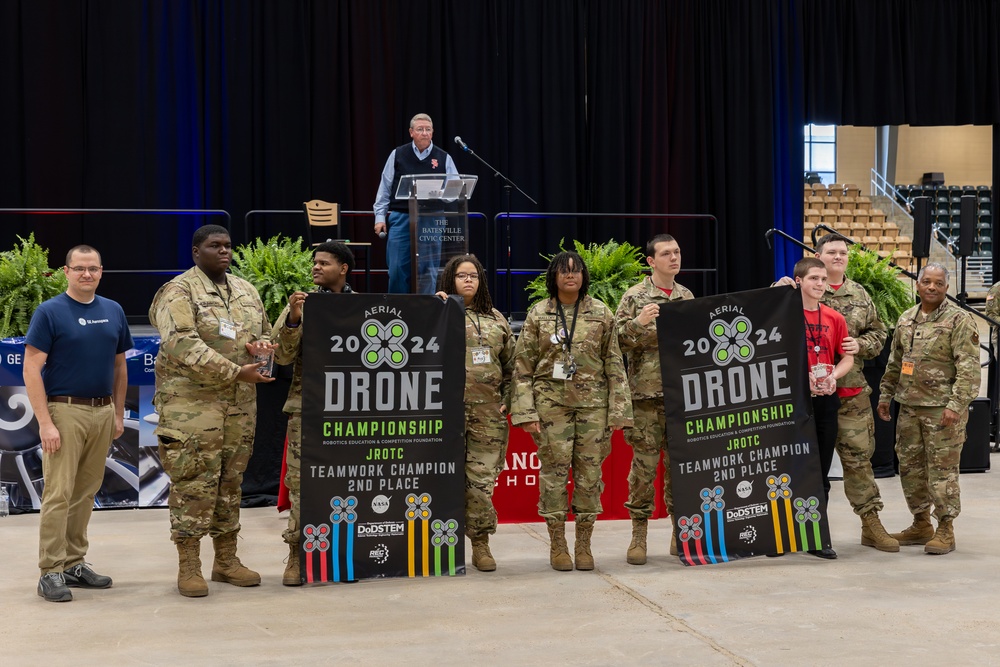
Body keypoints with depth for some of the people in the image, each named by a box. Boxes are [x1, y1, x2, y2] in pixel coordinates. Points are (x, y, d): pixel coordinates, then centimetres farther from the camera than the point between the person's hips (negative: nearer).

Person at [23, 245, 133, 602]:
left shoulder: (114, 311, 9)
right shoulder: (49, 312, -6)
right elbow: (31, 369, -10)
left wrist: (119, 413, 13)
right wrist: (45, 422, -16)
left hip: (103, 412, 5)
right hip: (65, 411, -5)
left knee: (86, 492, 11)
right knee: (58, 493, -4)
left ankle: (75, 563, 20)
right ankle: (51, 572, 1)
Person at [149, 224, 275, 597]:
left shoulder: (246, 291, 15)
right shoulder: (179, 292, -7)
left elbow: (265, 331, 25)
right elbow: (182, 345, -19)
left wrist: (259, 346, -1)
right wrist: (235, 371, -22)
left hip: (240, 405, 7)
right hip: (192, 404, -7)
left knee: (231, 482, 12)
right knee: (193, 484, -6)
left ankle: (226, 560, 22)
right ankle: (189, 567, 3)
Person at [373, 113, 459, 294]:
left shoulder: (443, 158, 8)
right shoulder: (397, 155, 7)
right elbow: (385, 187, 8)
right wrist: (380, 216, 3)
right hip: (401, 218, 0)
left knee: (428, 271, 2)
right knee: (397, 269, -2)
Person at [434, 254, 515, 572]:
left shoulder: (496, 319, 16)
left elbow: (512, 365, 18)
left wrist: (507, 400, 8)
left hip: (488, 411, 2)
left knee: (482, 479, 0)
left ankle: (481, 543, 9)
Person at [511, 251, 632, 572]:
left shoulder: (601, 313, 7)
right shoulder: (538, 314, 4)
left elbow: (614, 364, 6)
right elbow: (522, 365, 2)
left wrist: (618, 409, 0)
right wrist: (526, 411, -7)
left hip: (592, 402, 1)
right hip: (551, 402, -1)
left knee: (590, 471, 2)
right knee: (554, 470, -2)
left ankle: (584, 544, 13)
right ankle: (557, 545, 9)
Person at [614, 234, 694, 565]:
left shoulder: (687, 296, 14)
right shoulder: (635, 297, -1)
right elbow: (617, 340, -7)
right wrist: (638, 323, -22)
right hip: (647, 395, -4)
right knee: (644, 465, -2)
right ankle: (638, 536, 7)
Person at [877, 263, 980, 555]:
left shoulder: (959, 320, -8)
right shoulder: (905, 319, 13)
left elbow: (968, 368, -13)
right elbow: (894, 362, 21)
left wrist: (956, 404, -20)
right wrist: (886, 395, 19)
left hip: (942, 409, -7)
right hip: (909, 406, 7)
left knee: (942, 468, -4)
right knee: (910, 466, 11)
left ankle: (945, 530, 6)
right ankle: (921, 525, 24)